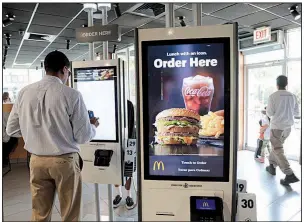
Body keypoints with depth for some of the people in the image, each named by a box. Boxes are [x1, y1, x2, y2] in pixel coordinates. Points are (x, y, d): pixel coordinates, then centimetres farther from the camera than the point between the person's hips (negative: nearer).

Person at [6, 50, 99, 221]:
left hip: (37, 160, 4)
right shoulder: (71, 95, -15)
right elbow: (83, 136, -13)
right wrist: (93, 125, 8)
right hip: (65, 161, -4)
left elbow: (12, 130, 5)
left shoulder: (24, 93, -3)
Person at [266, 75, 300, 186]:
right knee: (277, 146, 23)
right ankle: (272, 166, 33)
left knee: (278, 151, -2)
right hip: (288, 127, 6)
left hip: (277, 126, -6)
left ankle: (290, 175, -10)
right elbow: (296, 113, 9)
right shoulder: (292, 96, 3)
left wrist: (268, 109, 12)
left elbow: (269, 113, -10)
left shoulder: (273, 96, -12)